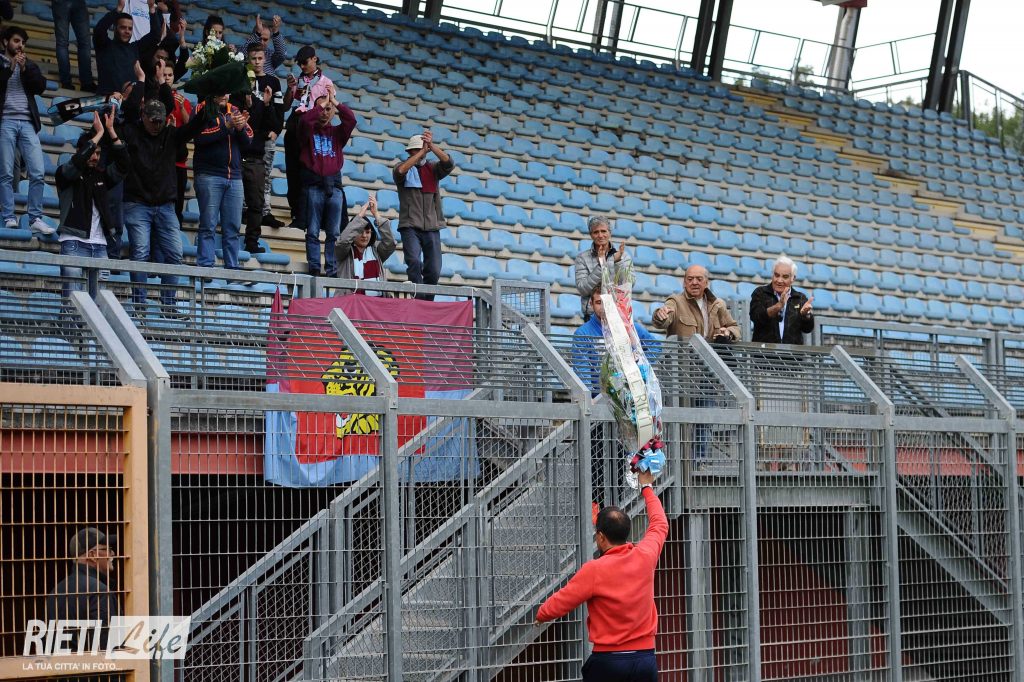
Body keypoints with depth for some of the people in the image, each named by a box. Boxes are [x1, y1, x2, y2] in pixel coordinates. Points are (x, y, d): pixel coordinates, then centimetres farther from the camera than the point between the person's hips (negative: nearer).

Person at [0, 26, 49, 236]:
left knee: (38, 173, -7)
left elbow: (41, 87, 5)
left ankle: (35, 219, -5)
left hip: (28, 123, 3)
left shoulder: (31, 66, 19)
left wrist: (24, 68, -4)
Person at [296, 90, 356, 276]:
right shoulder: (309, 130, 12)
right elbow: (304, 119, -10)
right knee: (313, 232, -5)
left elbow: (351, 119, 0)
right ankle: (313, 269, -7)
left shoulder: (337, 132, 17)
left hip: (334, 185, 2)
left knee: (334, 233, -3)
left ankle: (332, 271, -4)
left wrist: (333, 101, 4)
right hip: (313, 185, -2)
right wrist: (321, 103, 0)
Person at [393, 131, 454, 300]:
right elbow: (400, 171, -17)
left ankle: (427, 303, 11)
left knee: (434, 270, -1)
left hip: (432, 227, 3)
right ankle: (418, 298, -23)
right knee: (414, 262, -22)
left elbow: (448, 164, -4)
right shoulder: (405, 167, 8)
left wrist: (432, 146, -17)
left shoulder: (433, 168, 15)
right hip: (410, 226, -3)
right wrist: (422, 151, -19)